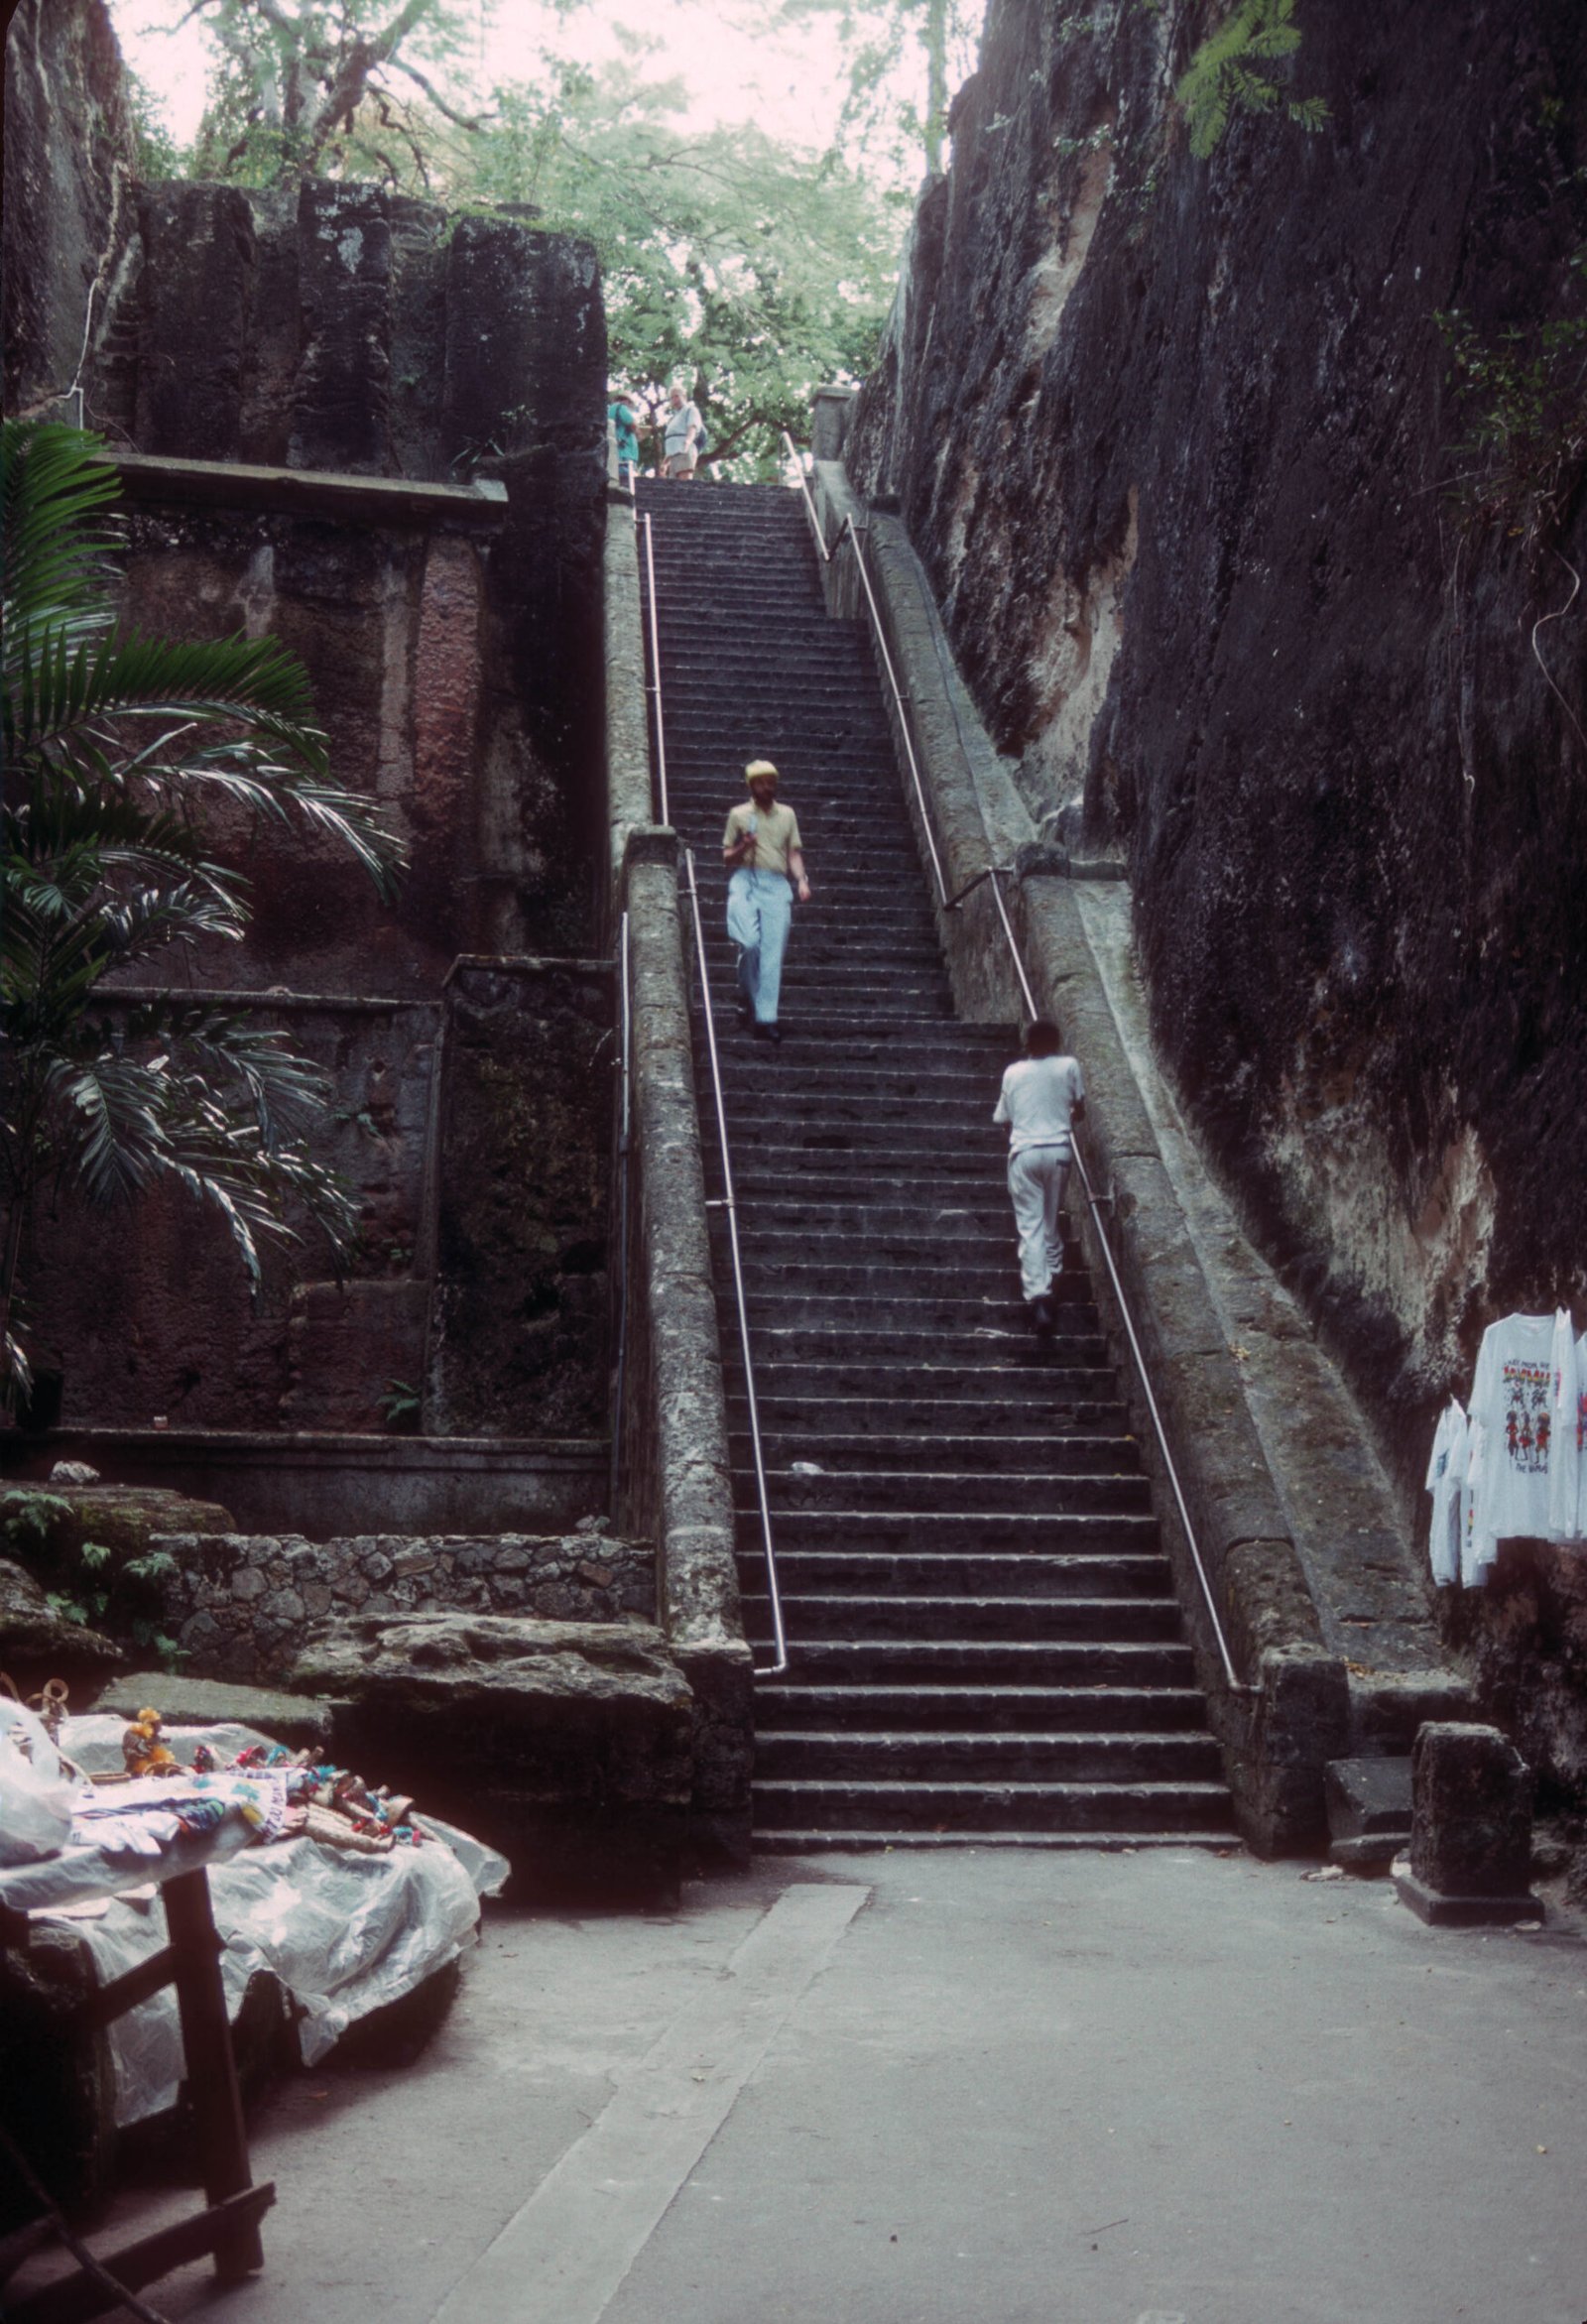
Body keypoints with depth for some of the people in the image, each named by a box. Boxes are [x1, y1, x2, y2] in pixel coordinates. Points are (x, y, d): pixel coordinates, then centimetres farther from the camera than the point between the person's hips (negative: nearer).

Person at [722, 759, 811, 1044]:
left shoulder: (787, 815, 18)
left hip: (777, 884, 2)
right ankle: (747, 997, 4)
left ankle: (765, 1017, -7)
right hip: (745, 881, -2)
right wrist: (743, 847, -8)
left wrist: (801, 880, -2)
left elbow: (794, 852, 15)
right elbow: (726, 857, 14)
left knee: (773, 951, -6)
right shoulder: (739, 815, 12)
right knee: (749, 942, -20)